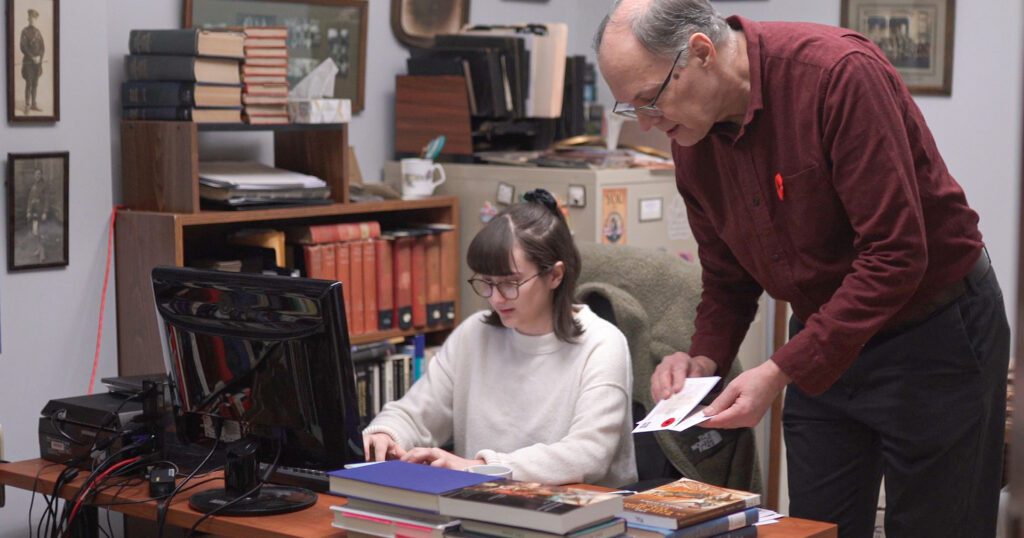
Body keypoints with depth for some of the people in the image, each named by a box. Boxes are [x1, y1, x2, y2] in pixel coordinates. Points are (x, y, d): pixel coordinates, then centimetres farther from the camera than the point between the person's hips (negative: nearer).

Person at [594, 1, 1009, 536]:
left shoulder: (840, 72, -26)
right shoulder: (691, 136, -4)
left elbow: (895, 255, -29)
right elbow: (727, 276, 9)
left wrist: (781, 371, -29)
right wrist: (704, 359, -10)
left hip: (935, 333, -6)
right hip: (822, 345, 6)